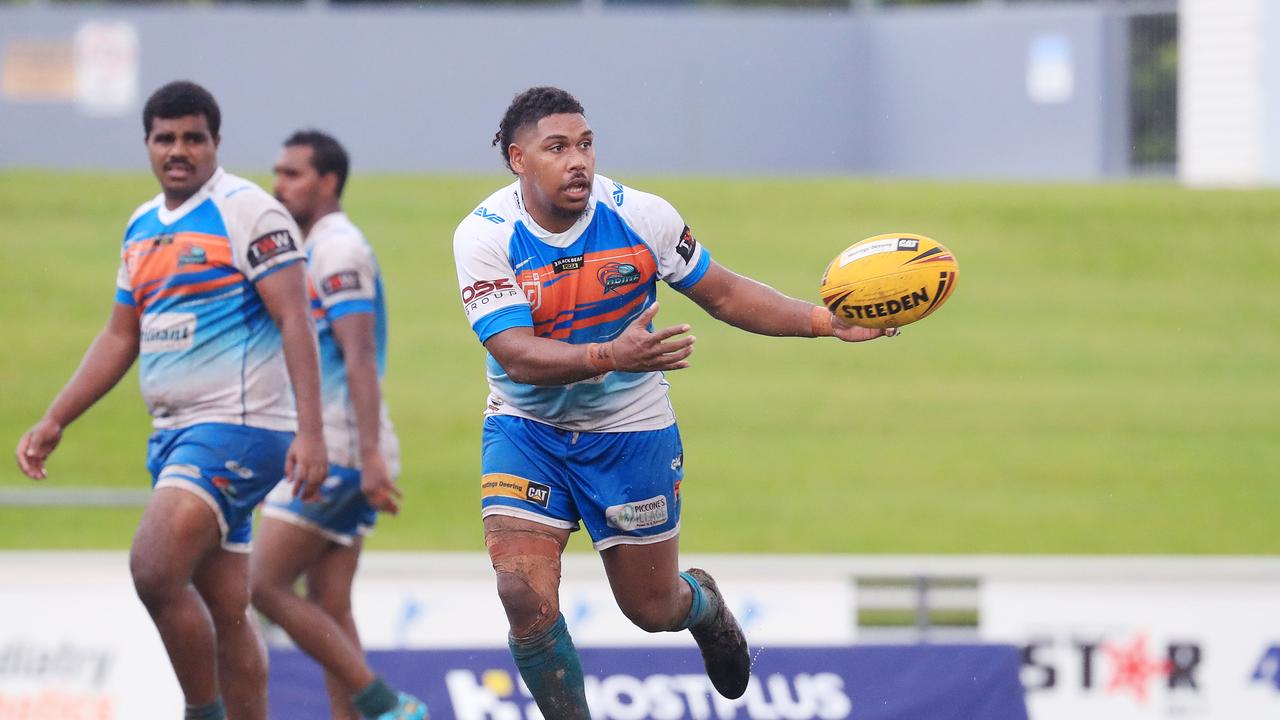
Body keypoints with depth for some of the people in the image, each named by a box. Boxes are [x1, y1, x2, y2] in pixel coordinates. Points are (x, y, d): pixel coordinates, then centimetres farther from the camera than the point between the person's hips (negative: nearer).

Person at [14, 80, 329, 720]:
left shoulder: (246, 211, -8)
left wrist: (310, 432, -21)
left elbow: (294, 320, -13)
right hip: (175, 432, 8)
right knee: (226, 612, 8)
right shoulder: (143, 226, 16)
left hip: (237, 427, -8)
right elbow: (120, 337, 23)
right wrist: (54, 422, 17)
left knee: (154, 570, -22)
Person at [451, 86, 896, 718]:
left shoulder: (640, 216, -14)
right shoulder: (484, 237, -19)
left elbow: (723, 294, -1)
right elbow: (517, 356, -27)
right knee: (526, 600, -18)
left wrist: (826, 322, -13)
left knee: (651, 609, 11)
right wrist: (611, 356, -44)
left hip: (630, 431, 1)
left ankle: (701, 603, 49)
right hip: (525, 429, -1)